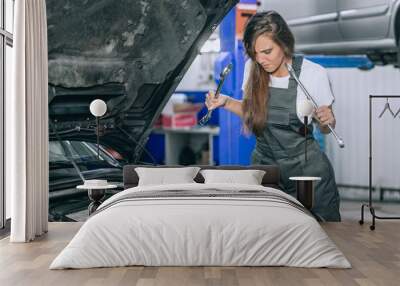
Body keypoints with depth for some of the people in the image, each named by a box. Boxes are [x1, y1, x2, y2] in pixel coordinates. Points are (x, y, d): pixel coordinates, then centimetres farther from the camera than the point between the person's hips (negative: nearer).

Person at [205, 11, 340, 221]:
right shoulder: (252, 68, -5)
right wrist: (226, 102, -4)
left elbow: (325, 129, -1)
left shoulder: (314, 73, -13)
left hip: (306, 167, -3)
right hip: (264, 164, 3)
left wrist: (327, 120, -23)